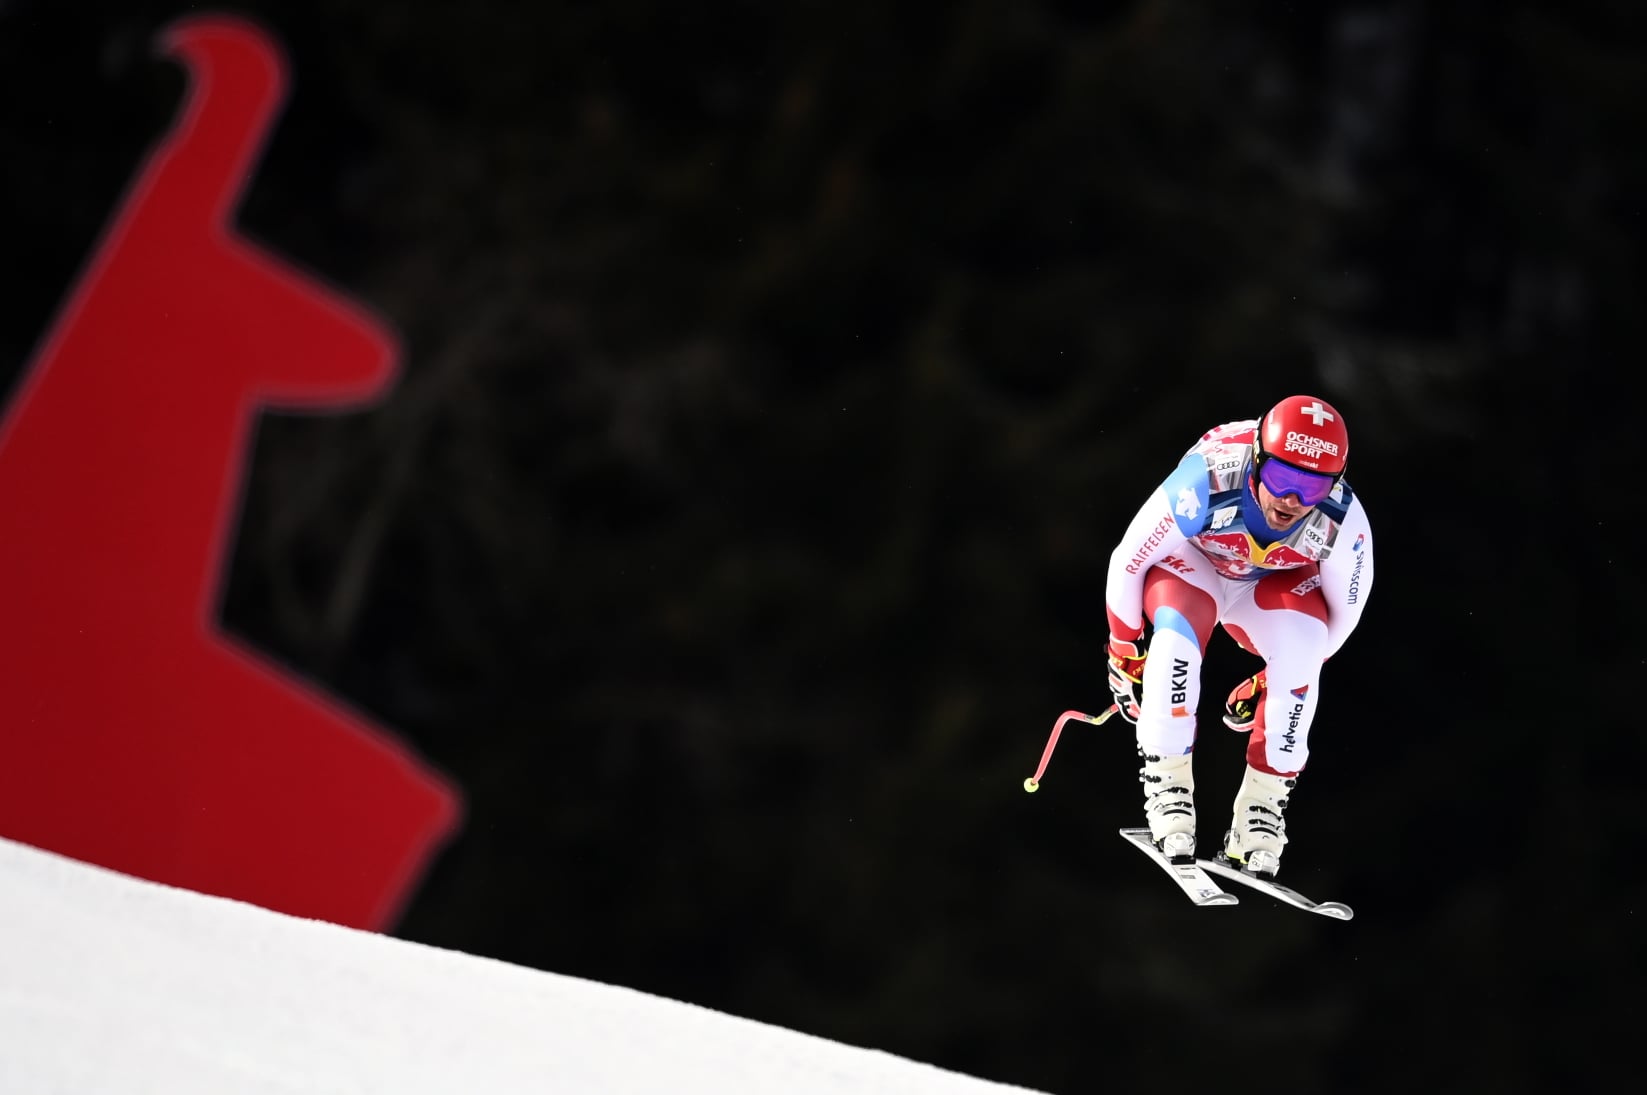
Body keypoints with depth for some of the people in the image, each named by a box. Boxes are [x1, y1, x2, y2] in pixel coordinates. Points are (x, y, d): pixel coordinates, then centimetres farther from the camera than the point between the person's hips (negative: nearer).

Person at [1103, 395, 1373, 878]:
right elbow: (1127, 561, -20)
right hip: (1190, 567, -2)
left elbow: (1344, 610, -9)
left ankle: (1263, 805, -19)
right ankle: (1166, 783, -25)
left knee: (1302, 642, -30)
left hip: (1271, 585, 2)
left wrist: (1274, 681, -1)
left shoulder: (1344, 525, -30)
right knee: (1179, 628, -35)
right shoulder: (1204, 488, -38)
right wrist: (1124, 651, -7)